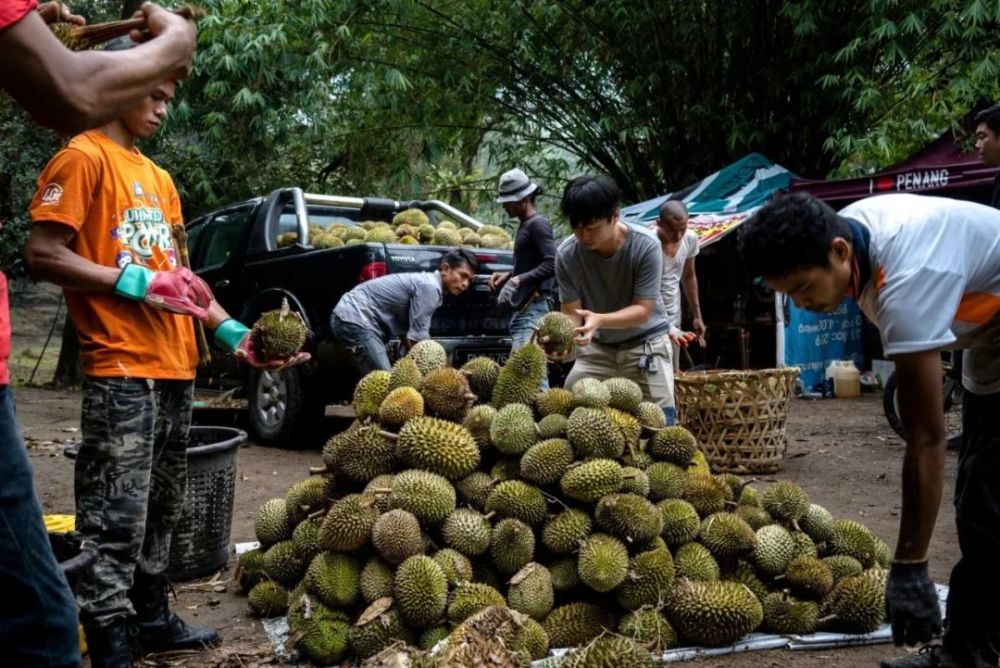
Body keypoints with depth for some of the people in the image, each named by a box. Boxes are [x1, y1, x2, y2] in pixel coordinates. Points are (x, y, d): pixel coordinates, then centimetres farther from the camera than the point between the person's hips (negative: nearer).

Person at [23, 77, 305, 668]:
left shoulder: (159, 178, 19)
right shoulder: (84, 158, -5)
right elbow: (42, 255, -13)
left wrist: (235, 335, 11)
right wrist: (138, 282, -16)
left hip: (176, 367, 9)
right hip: (122, 370, -9)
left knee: (162, 507, 17)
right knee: (117, 519, -7)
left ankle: (152, 618, 29)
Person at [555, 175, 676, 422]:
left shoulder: (645, 246, -25)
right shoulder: (567, 253, -18)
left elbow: (643, 310, -23)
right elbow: (571, 312, -14)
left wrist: (599, 320, -41)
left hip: (645, 342, -2)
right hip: (597, 347, 3)